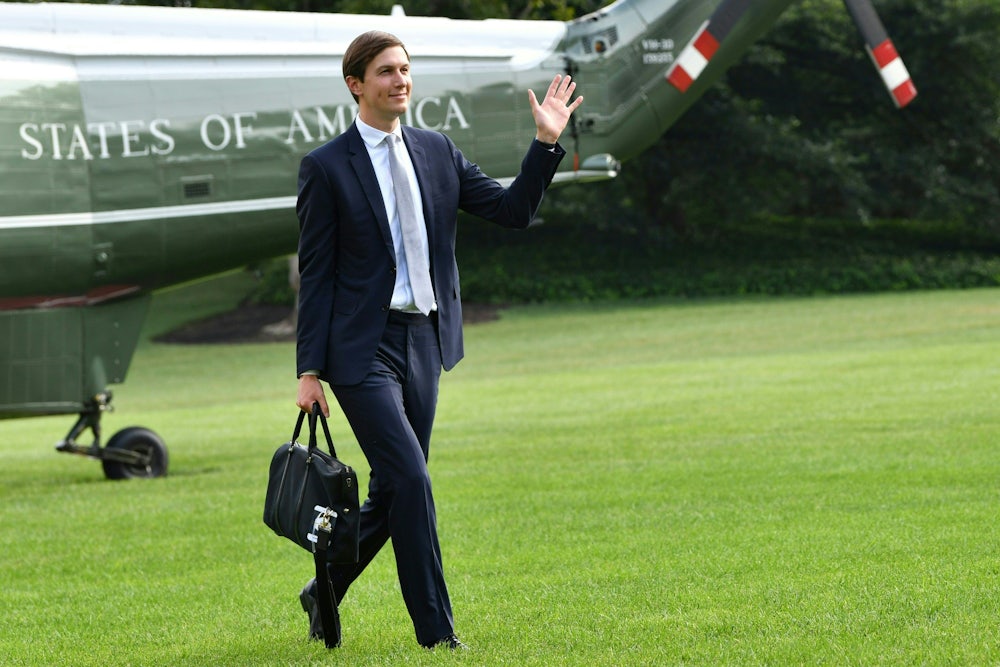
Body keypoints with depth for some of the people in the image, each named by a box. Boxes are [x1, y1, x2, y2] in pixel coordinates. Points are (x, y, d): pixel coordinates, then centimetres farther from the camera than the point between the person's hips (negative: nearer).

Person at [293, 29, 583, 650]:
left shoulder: (437, 151, 9)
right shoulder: (326, 167, -5)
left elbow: (513, 209, 9)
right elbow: (316, 274, -5)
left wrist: (547, 143, -4)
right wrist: (310, 370, -8)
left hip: (423, 342, 6)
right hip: (363, 348, -6)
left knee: (392, 495, 11)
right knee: (411, 482, -13)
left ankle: (324, 591, 31)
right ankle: (437, 632, -7)